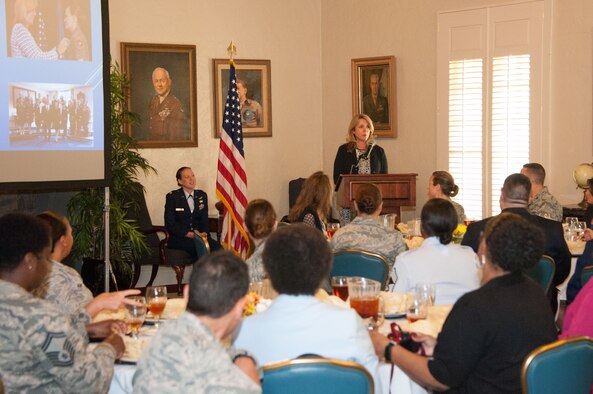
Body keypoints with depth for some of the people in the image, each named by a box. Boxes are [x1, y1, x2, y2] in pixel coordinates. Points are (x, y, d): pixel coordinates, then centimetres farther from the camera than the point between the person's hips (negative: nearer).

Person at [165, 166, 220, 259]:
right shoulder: (172, 197, 0)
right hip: (178, 239, -4)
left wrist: (204, 233, -8)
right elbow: (169, 225, -5)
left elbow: (204, 220, 15)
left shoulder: (202, 196, 14)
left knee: (218, 249, -27)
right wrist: (188, 234, -16)